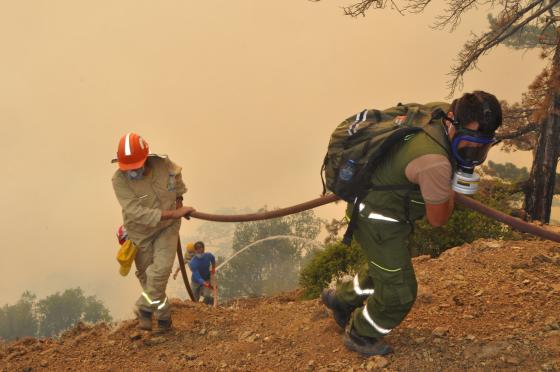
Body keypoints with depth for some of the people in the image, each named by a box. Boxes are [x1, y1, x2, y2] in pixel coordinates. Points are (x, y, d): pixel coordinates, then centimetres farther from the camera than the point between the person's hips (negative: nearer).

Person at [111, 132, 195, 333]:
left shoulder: (163, 164, -20)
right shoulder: (119, 180, -28)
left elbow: (176, 174, 8)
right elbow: (137, 213, -35)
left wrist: (179, 200, 4)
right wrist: (174, 214, -37)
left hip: (168, 227, 0)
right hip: (141, 232, 0)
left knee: (160, 269, -17)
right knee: (146, 275, 12)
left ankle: (145, 308, 3)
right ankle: (163, 315, 35)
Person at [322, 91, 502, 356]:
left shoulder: (439, 113, -10)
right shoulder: (435, 163, -36)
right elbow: (437, 219, -20)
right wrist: (453, 187, -3)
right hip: (379, 221, -10)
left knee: (386, 269, 30)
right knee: (399, 291, 6)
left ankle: (341, 299, 50)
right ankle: (360, 335, 29)